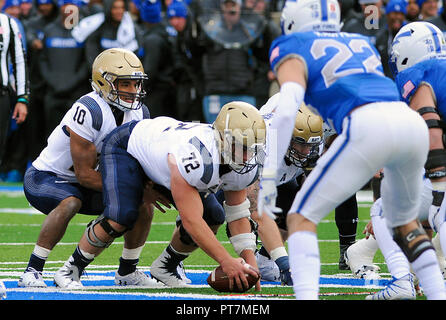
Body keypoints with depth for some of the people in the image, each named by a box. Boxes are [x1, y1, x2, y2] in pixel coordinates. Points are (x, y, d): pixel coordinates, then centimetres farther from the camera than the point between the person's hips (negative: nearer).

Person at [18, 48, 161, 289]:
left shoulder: (139, 113, -5)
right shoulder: (89, 112, -30)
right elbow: (84, 174, -27)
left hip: (82, 185, 8)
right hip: (45, 178, -8)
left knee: (143, 206, -4)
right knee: (70, 203, -39)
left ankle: (126, 272, 13)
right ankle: (32, 273, -31)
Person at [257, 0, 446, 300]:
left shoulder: (295, 51, 14)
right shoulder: (362, 43, 32)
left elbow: (286, 111, -1)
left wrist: (268, 176, -3)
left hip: (368, 128, -6)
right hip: (414, 124, 6)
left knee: (302, 218, 5)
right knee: (404, 222, 30)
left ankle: (306, 297, -12)